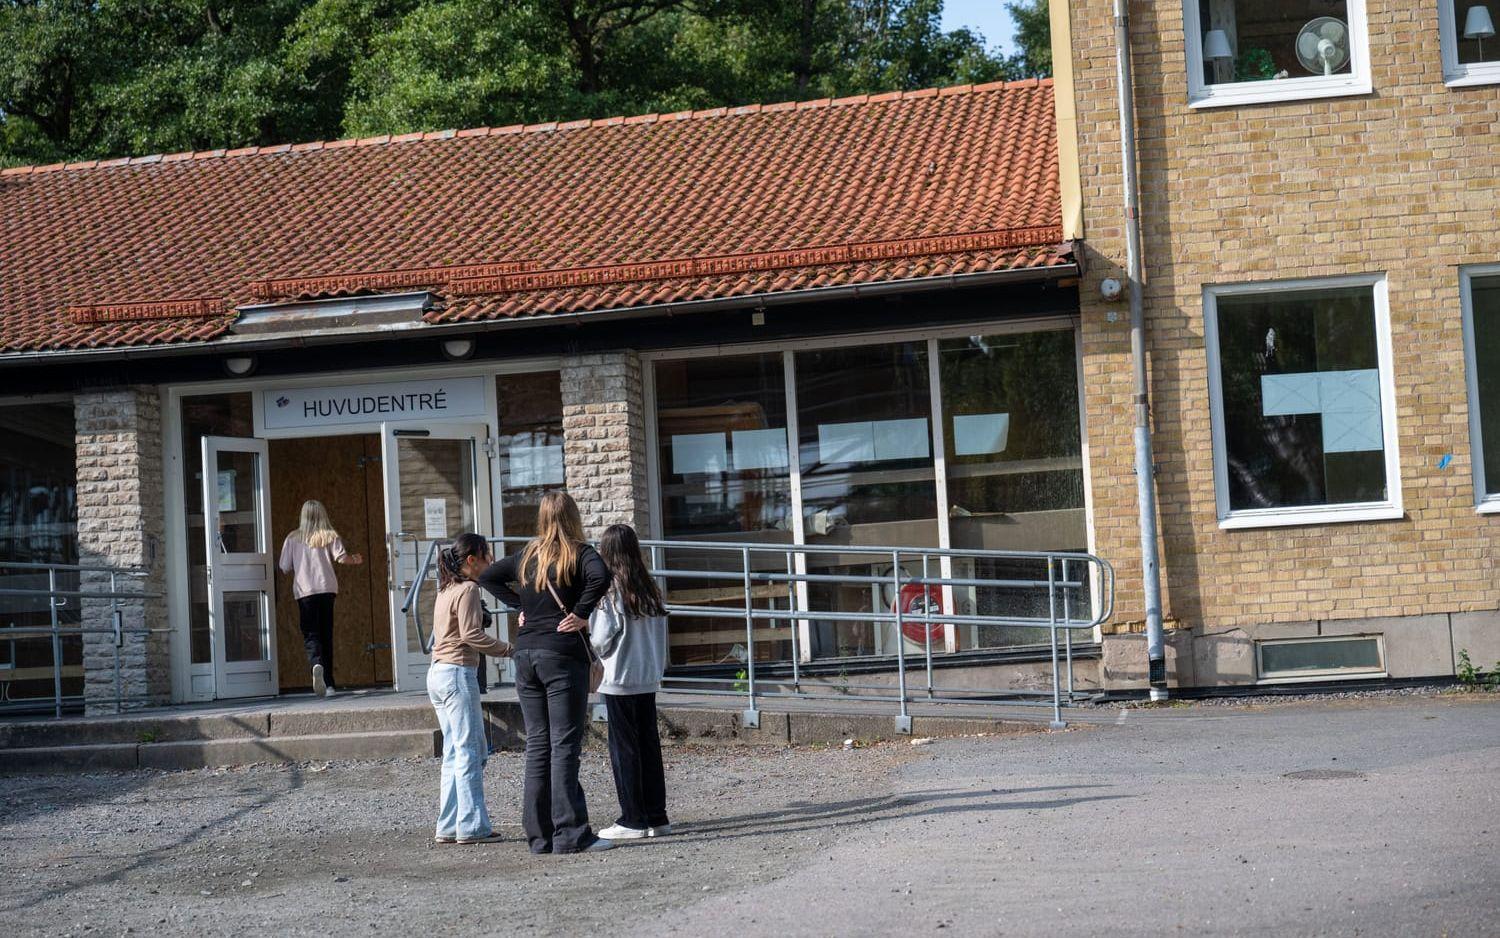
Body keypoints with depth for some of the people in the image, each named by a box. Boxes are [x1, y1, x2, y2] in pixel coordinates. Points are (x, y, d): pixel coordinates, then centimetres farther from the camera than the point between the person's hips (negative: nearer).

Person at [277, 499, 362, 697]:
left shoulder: (293, 538, 6)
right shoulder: (330, 536, 7)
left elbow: (285, 567, 5)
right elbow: (342, 557, -7)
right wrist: (355, 559, 14)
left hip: (304, 591, -1)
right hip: (327, 589, 1)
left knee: (311, 635, -4)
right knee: (326, 635, 10)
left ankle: (317, 664, -35)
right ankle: (329, 683, 9)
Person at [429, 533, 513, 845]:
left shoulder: (446, 590, 19)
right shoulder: (468, 589, -9)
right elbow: (470, 635, -16)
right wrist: (509, 649, -12)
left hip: (437, 674, 9)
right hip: (458, 673, -9)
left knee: (454, 754, 11)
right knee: (470, 751, -6)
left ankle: (448, 826, 11)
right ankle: (471, 827, -6)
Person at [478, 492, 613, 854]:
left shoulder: (527, 555, 12)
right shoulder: (579, 554, -5)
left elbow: (487, 576, 21)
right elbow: (600, 576, -25)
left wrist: (521, 606, 14)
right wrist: (581, 613, -13)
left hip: (526, 654, 5)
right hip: (563, 654, -5)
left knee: (537, 744, 9)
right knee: (564, 745, -5)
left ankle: (539, 835, 11)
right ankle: (570, 834, -8)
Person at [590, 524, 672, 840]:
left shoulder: (608, 587, -11)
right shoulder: (649, 587, 7)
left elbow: (603, 635, -13)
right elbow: (661, 630, 10)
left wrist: (593, 652, 6)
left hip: (619, 679, -6)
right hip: (648, 678, 6)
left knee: (624, 747, 0)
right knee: (649, 745, 10)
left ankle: (633, 820, 1)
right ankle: (656, 817, 13)